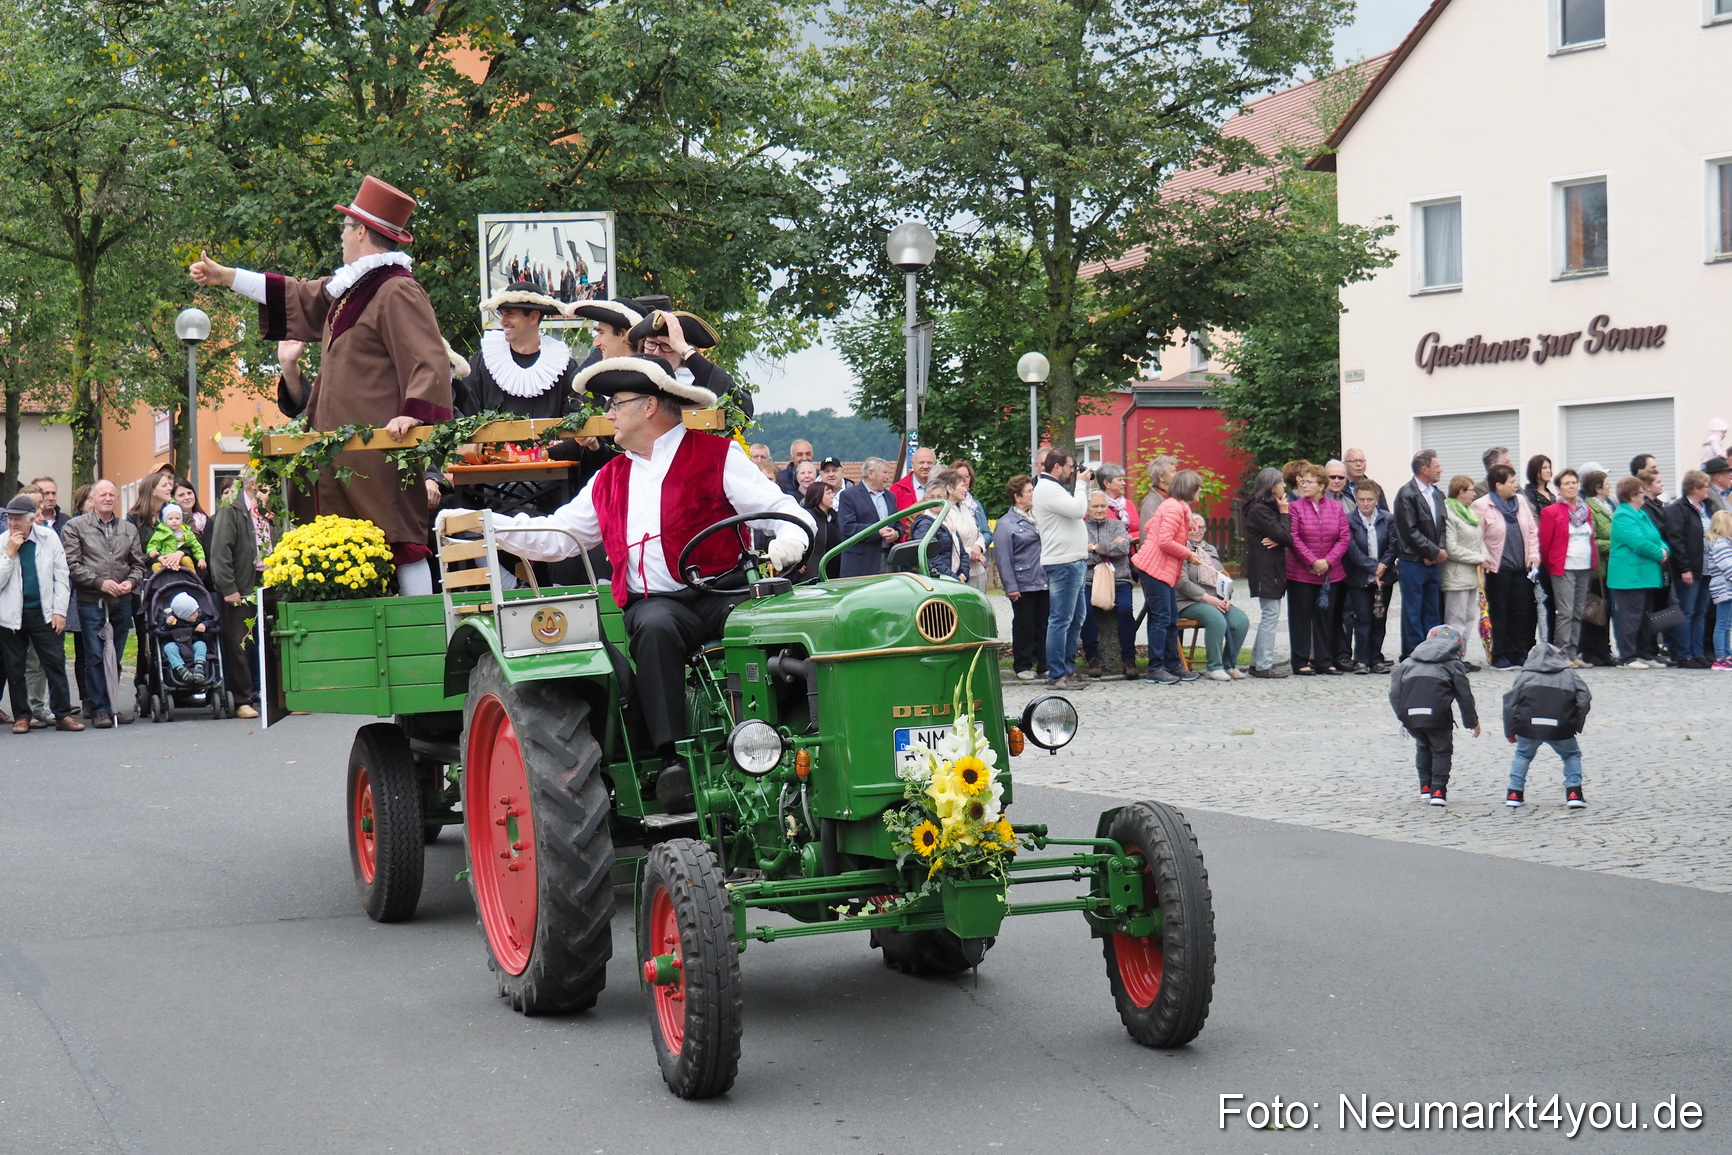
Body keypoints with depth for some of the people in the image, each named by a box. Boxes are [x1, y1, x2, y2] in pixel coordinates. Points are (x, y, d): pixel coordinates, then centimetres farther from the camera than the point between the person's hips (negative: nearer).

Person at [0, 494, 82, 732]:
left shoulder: (49, 538, 0)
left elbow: (61, 576, 4)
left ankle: (63, 714, 0)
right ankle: (22, 716, 14)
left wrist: (60, 611, -2)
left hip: (44, 613, 0)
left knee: (56, 663, -4)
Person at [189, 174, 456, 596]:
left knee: (400, 540, -12)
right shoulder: (347, 289, 19)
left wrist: (413, 413, -33)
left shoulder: (398, 291, -11)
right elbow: (298, 298, 36)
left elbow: (430, 360, -19)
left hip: (382, 448, -10)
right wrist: (225, 276, 43)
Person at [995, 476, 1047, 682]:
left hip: (1044, 582, 5)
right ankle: (1023, 667, 10)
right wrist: (1010, 586, -13)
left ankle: (1044, 665, 13)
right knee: (1024, 625, 2)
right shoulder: (1006, 523, -2)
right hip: (1024, 584, -5)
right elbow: (1003, 557, -7)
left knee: (1044, 624, 6)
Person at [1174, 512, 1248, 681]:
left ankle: (1229, 664, -4)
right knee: (1217, 620, -35)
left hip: (1217, 601, 7)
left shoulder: (1211, 550, 24)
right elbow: (1182, 583, -13)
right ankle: (1214, 668, -23)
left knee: (1242, 621, -18)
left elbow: (1223, 577, 21)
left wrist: (1226, 598, 0)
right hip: (1189, 603, -7)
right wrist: (1207, 598, -17)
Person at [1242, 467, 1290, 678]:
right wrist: (1284, 513, -7)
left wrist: (1278, 541, -12)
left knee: (1268, 615, 12)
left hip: (1272, 568, 10)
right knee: (1270, 615, -9)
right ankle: (1264, 666, -7)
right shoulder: (1259, 510, -14)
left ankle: (1258, 662, 17)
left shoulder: (1269, 507, 16)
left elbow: (1287, 538, 10)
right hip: (1264, 569, -10)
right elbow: (1283, 536, -19)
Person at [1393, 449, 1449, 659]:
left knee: (1433, 613, 9)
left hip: (1433, 563, 7)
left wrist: (1440, 551, -3)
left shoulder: (1437, 495, 14)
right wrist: (1436, 552, -13)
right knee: (1413, 614, -2)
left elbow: (1442, 526, 15)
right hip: (1412, 563, -7)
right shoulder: (1407, 495, -9)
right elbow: (1411, 531, -14)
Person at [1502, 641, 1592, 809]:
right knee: (1572, 755, 24)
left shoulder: (1525, 675, 18)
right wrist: (1577, 725, 16)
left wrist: (1509, 732, 20)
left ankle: (1514, 794, 20)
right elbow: (1584, 699, 9)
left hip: (1528, 726, 1)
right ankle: (1573, 794, 10)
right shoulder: (1569, 674, 19)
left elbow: (1509, 703, 13)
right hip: (1560, 728, -1)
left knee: (1522, 755, 27)